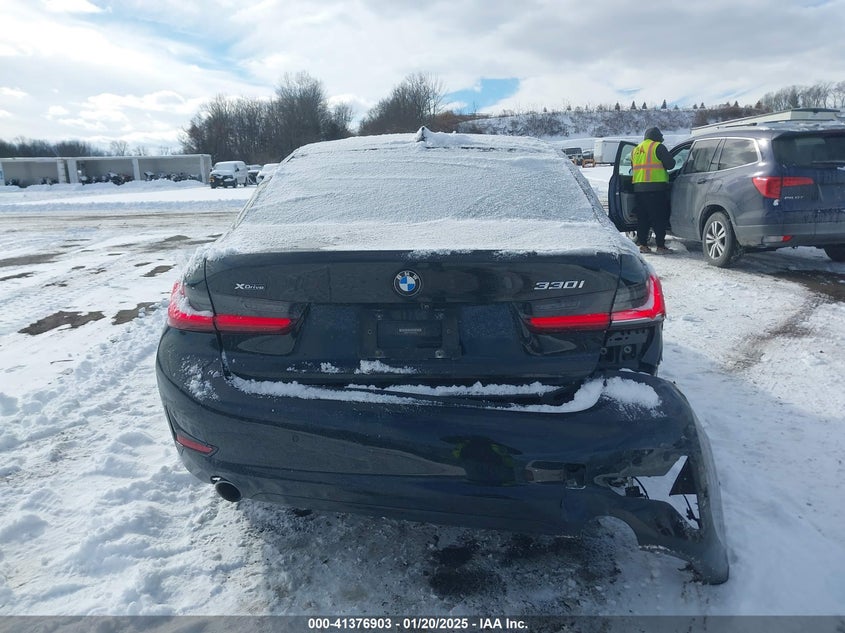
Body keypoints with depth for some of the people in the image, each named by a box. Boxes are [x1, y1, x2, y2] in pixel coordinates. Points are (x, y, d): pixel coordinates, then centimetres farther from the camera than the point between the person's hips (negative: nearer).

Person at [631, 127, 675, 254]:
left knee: (642, 218, 11)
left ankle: (642, 244, 12)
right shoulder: (658, 147, -3)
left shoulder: (636, 150, 18)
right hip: (656, 187, -6)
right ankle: (660, 246, -3)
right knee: (659, 218, -2)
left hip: (638, 187, 6)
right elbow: (670, 164, -5)